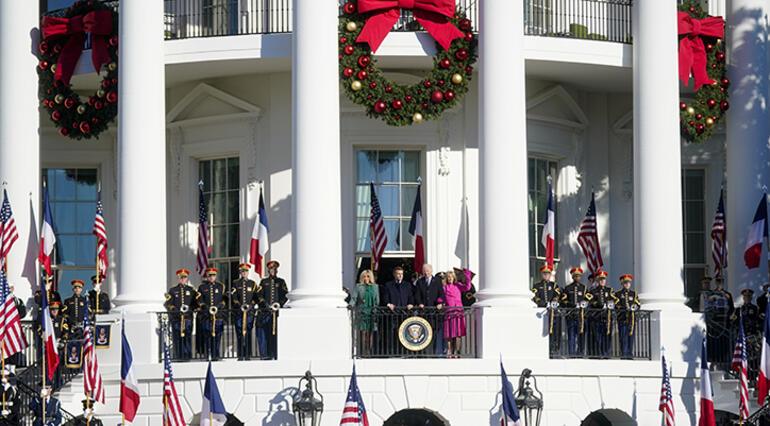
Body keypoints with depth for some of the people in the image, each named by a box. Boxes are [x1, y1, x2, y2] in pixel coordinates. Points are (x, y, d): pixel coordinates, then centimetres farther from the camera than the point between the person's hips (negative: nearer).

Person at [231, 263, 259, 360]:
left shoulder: (253, 284, 12)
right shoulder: (235, 283, 8)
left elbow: (256, 297, 7)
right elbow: (233, 297, 0)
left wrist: (250, 305, -10)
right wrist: (239, 305, -14)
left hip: (250, 312, 0)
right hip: (238, 312, 0)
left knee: (248, 333, -4)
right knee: (239, 333, -3)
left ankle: (248, 355, -2)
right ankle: (240, 355, -1)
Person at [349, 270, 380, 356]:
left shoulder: (375, 287, 15)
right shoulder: (358, 287, 6)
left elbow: (377, 300, 16)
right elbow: (353, 298, -2)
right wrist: (351, 305, -21)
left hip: (372, 312, 3)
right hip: (361, 312, -3)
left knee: (371, 332, -1)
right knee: (363, 332, -8)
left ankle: (370, 351, 2)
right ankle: (363, 351, -8)